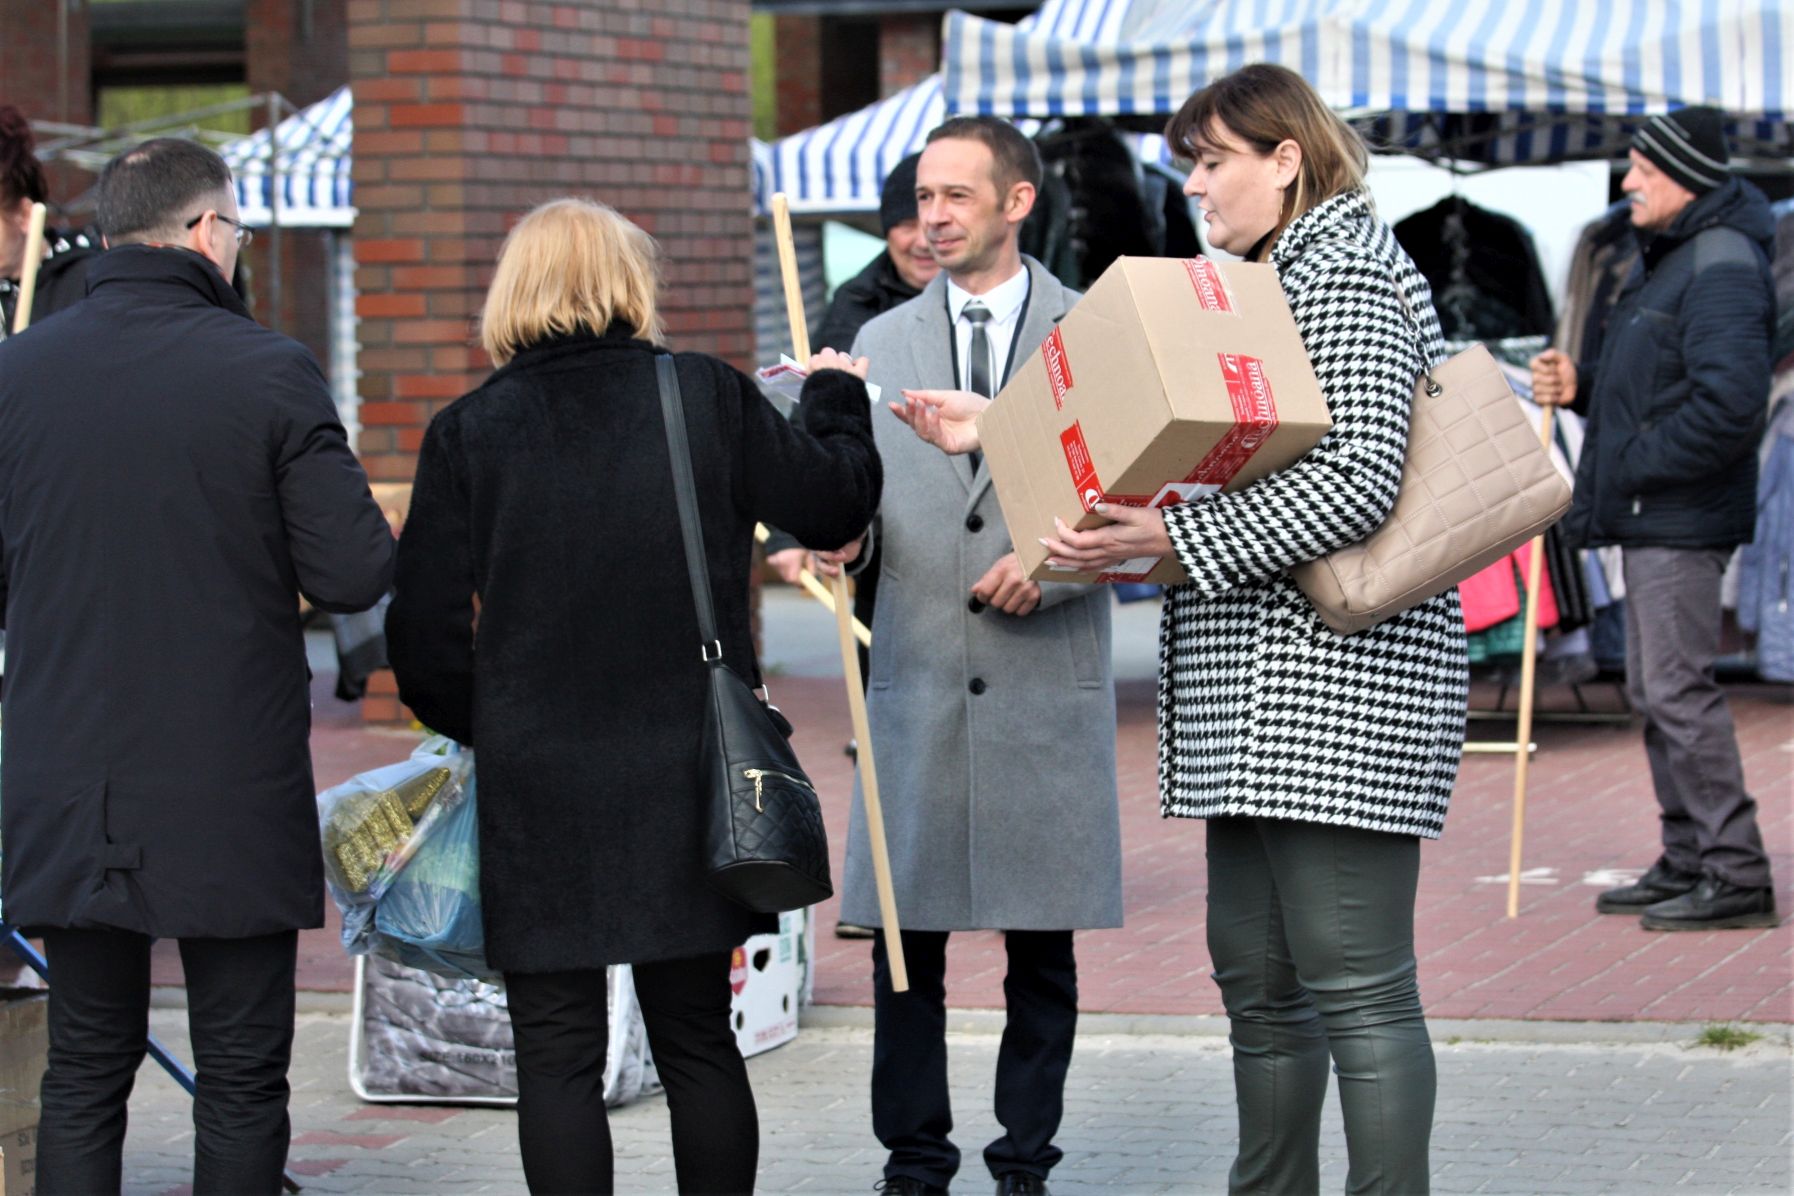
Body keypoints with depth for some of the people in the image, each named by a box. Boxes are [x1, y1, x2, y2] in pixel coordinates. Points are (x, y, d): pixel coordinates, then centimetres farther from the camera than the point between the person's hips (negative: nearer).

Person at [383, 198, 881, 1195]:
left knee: (558, 1055, 4)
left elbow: (426, 635, -4)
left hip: (535, 785, -2)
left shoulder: (470, 432, -3)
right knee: (699, 1042, 13)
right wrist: (837, 399, 26)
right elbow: (836, 505, 8)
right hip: (685, 776, 2)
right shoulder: (710, 399, -2)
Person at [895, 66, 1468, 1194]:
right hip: (1258, 690, 10)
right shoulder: (1273, 277, 22)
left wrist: (1173, 535, -22)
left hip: (1335, 669, -10)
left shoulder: (1350, 273, -9)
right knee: (1258, 975, 12)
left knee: (1355, 981, -10)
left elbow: (1357, 482, -21)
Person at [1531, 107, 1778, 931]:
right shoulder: (1668, 259, 16)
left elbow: (1728, 405, -27)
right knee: (1655, 693, 14)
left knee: (1680, 691, -10)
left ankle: (1736, 876, -6)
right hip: (1650, 520, 11)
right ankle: (1687, 863, 22)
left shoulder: (1721, 269, -17)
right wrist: (1579, 386, 6)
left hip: (1681, 521, -11)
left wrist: (1636, 464, -19)